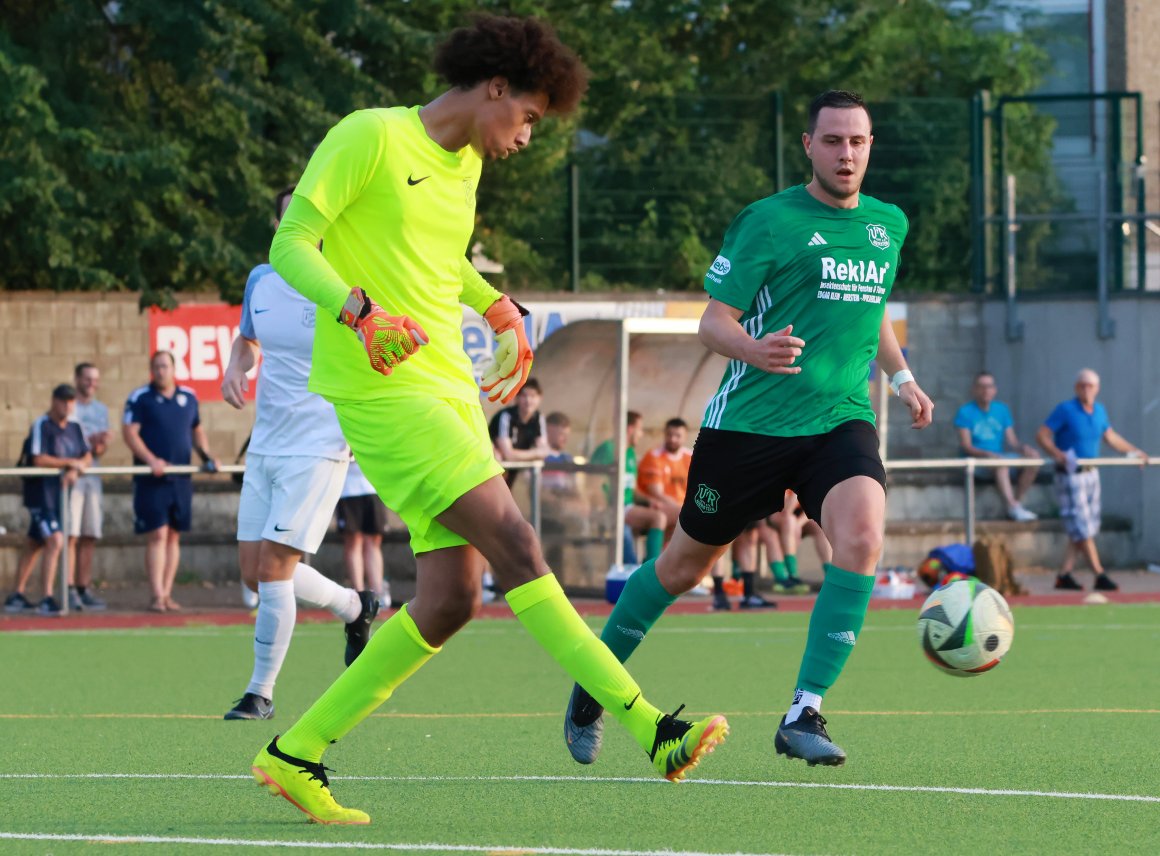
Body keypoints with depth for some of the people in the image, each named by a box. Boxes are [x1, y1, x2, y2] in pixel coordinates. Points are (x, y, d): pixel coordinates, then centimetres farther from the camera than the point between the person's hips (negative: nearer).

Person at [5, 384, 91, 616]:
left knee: (34, 545, 16)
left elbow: (87, 457, 11)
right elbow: (38, 459, -19)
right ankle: (47, 599, -21)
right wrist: (70, 462, -14)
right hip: (41, 494, -8)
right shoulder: (41, 426, -11)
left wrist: (75, 471, -10)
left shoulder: (75, 428, 11)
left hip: (61, 494, 8)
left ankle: (17, 596, 25)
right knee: (55, 541, -20)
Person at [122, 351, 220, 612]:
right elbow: (129, 432, -10)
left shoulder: (188, 397, 12)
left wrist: (205, 454, 5)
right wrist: (151, 459, -22)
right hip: (151, 480, -5)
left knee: (173, 536, 7)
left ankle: (167, 593, 12)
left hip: (181, 479, 5)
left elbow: (197, 430, 23)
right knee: (157, 536, -9)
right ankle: (157, 595, -9)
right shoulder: (140, 398, -3)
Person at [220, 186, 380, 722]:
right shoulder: (261, 281, 6)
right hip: (265, 446, 7)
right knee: (254, 573, 6)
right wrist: (235, 368, 3)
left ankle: (261, 692, 1)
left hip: (319, 449, -7)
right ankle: (354, 607, 33)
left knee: (273, 567, -12)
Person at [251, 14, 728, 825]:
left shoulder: (464, 163, 18)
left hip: (450, 391, 9)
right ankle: (650, 730, -23)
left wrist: (500, 309, 24)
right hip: (383, 390, -9)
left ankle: (297, 754, 12)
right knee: (514, 542, -18)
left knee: (450, 600, 1)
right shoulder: (371, 137, -8)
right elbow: (290, 244, -12)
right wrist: (358, 308, -27)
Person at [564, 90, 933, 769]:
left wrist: (901, 376, 22)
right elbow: (714, 320, -10)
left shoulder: (888, 224, 12)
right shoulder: (768, 221, -7)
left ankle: (804, 715, -22)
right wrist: (751, 350, -30)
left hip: (841, 419, 3)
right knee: (686, 565, 8)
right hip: (750, 423, -3)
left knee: (862, 536, -25)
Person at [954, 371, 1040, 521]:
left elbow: (1011, 441, 9)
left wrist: (1022, 447, -15)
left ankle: (1018, 502, -17)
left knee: (1033, 456, -18)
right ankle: (1012, 507, -41)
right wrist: (987, 454, -27)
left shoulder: (1002, 410, 13)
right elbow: (966, 446, -10)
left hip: (999, 455, 5)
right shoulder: (965, 412, -2)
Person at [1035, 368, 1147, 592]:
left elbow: (1111, 437, 24)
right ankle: (1100, 576, -8)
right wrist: (1058, 454, -29)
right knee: (1082, 527, -7)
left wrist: (1135, 452, 26)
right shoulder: (1065, 410, -11)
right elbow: (1042, 435, -14)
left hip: (1091, 473, 7)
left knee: (1086, 529, 5)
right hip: (1070, 474, -7)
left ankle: (1064, 574, 9)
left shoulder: (1100, 411, 9)